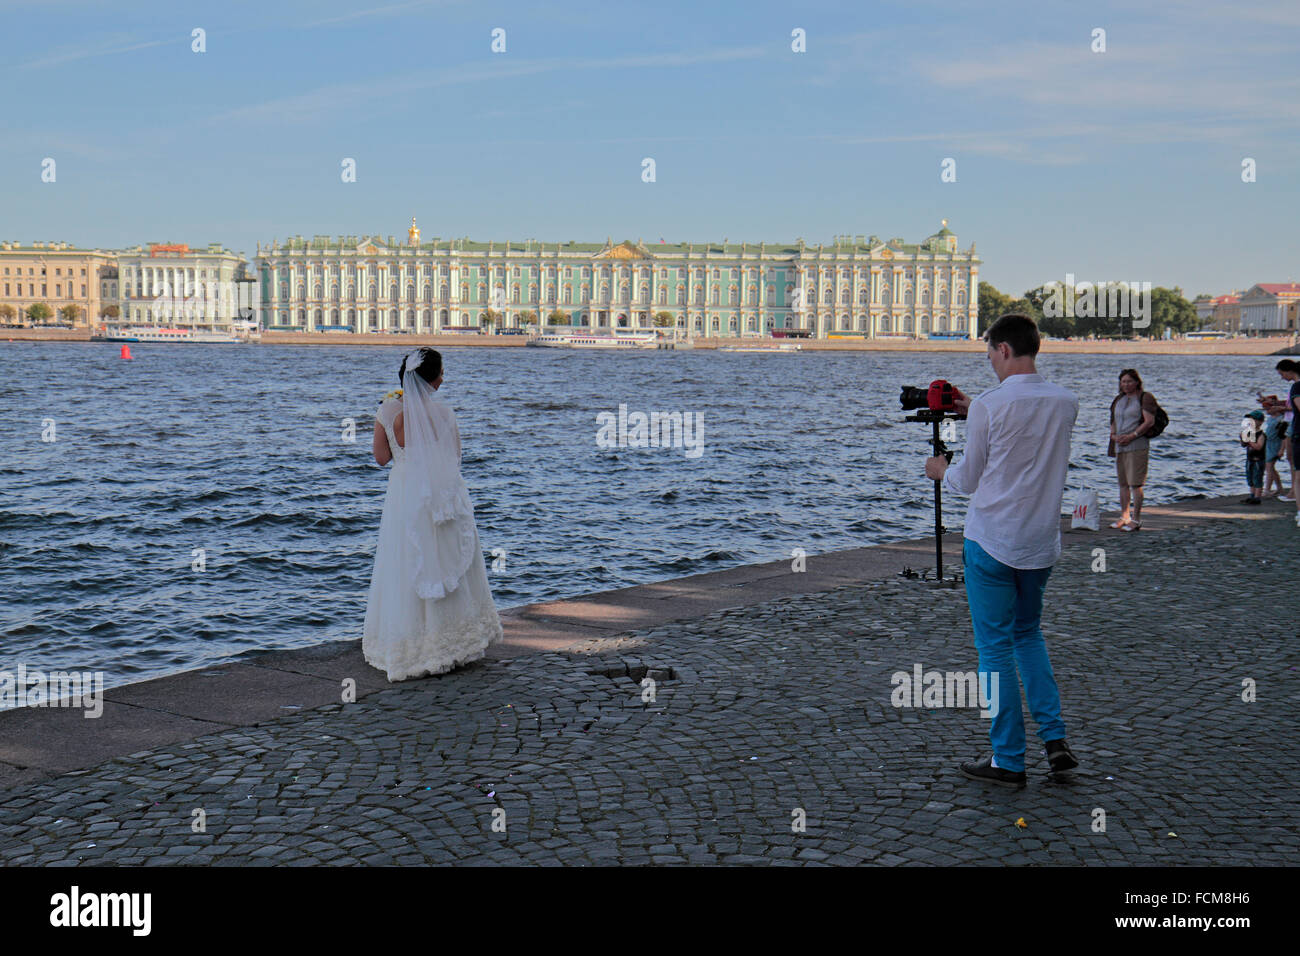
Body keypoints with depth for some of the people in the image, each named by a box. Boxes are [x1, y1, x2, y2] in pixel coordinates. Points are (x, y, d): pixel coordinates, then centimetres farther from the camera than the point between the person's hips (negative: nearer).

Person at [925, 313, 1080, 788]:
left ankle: (1008, 760, 9)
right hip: (1042, 543, 6)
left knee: (996, 647, 4)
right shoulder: (1066, 403, 2)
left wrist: (940, 470, 16)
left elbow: (968, 480, -6)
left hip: (992, 542, -6)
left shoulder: (990, 406, -15)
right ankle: (1055, 739, 12)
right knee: (1028, 633, 23)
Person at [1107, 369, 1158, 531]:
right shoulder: (1119, 399, 18)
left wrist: (1131, 436, -17)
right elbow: (1113, 421, 22)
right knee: (1123, 483, 9)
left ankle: (1136, 519, -8)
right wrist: (1114, 435, 2)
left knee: (1135, 483, -10)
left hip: (1137, 445, -7)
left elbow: (1149, 421, -12)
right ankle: (1124, 517, 16)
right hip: (1119, 445, 7)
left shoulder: (1145, 398, -3)